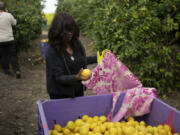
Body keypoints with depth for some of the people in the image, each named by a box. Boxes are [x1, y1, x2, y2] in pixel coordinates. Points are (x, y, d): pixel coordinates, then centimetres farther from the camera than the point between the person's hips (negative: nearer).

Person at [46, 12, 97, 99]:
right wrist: (76, 78, -36)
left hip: (78, 91, 5)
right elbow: (59, 77, -21)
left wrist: (98, 58, 11)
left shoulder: (76, 43, -3)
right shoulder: (52, 50, -19)